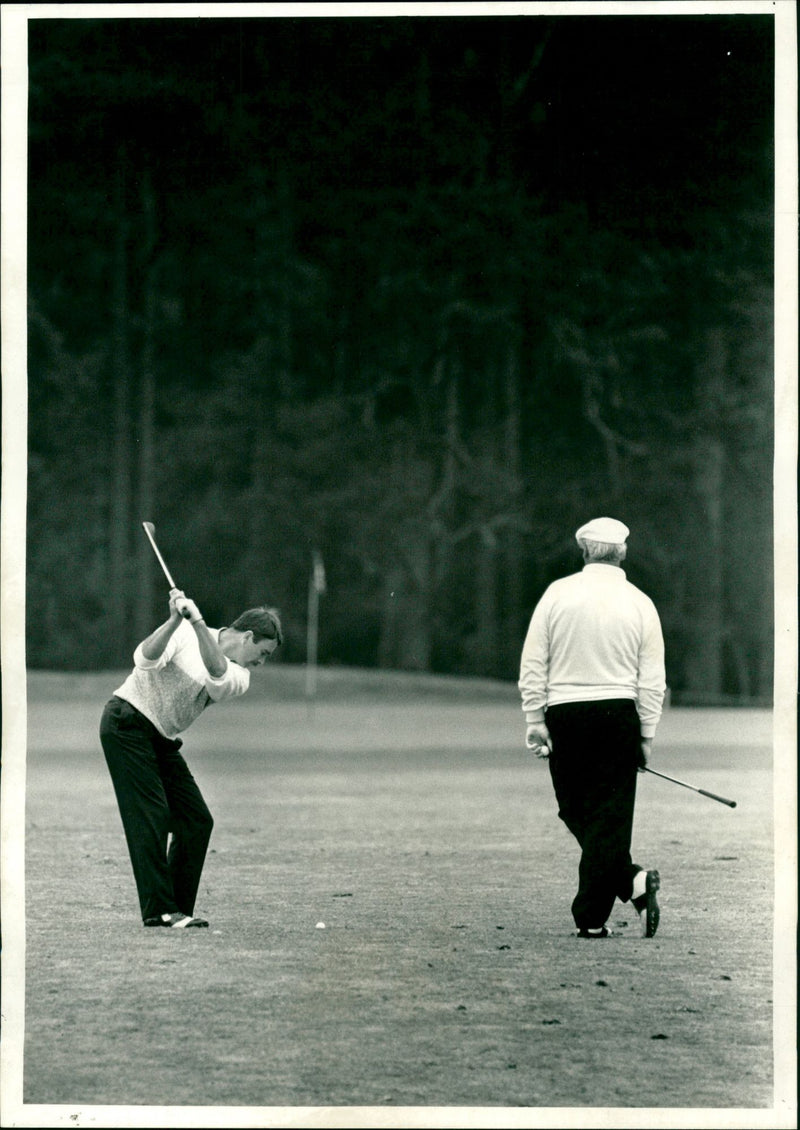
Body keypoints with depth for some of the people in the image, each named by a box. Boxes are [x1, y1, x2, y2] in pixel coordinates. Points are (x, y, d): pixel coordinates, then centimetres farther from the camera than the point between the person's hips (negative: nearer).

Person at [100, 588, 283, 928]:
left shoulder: (239, 677, 3)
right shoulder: (183, 634, -9)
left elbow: (217, 674, -21)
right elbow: (146, 659, -26)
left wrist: (198, 622, -36)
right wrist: (177, 619, -39)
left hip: (162, 741, 7)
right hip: (127, 723, -7)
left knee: (197, 821, 0)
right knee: (152, 817, -15)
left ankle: (177, 910, 6)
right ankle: (158, 909, -15)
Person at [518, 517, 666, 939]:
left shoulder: (558, 593, 1)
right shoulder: (639, 604, 2)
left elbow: (533, 664, -2)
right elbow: (652, 680, 2)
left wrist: (534, 720, 3)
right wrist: (646, 736, 7)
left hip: (565, 714, 0)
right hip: (618, 714, 0)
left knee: (576, 812, 11)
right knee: (610, 814, 3)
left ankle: (630, 880, -3)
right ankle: (592, 915, -3)